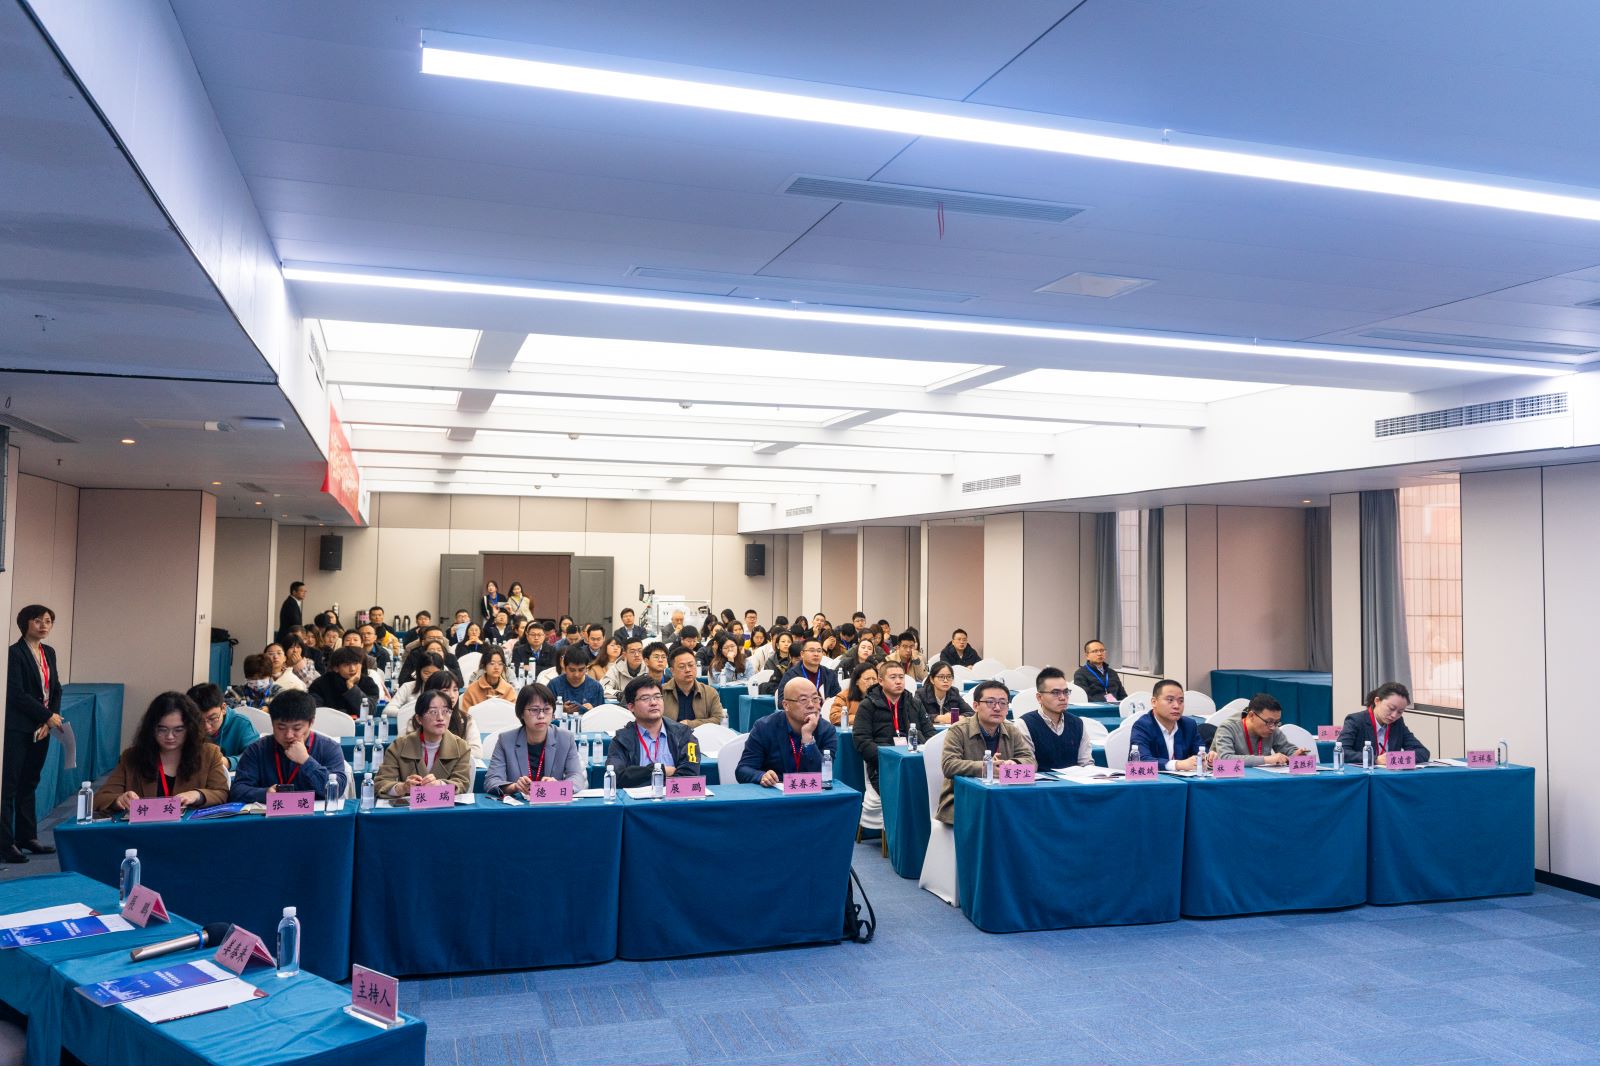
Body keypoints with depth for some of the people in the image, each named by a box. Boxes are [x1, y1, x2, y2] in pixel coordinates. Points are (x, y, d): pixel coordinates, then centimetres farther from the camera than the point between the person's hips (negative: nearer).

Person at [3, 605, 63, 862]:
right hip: (18, 730, -7)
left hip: (42, 728, 7)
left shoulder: (49, 652, 12)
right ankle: (6, 843, 1)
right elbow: (17, 694, -16)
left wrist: (49, 721, -2)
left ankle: (27, 837, 20)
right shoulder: (15, 652, -10)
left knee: (30, 784, 13)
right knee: (9, 786, -2)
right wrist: (48, 715, -12)